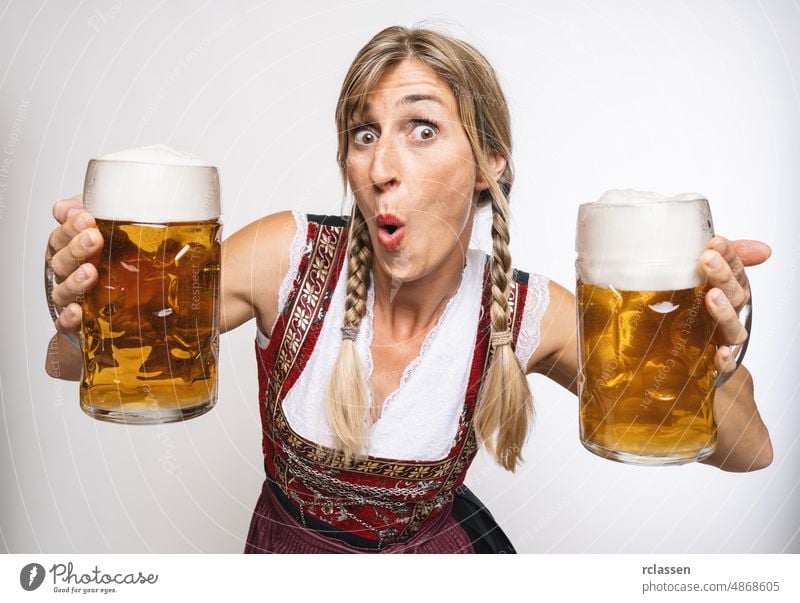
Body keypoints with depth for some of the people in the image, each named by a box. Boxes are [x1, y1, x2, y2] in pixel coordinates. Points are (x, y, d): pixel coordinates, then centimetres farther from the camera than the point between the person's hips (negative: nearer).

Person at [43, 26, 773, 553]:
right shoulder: (289, 256, -24)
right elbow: (71, 365, -18)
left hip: (443, 544, 0)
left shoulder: (530, 315, -21)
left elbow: (746, 455, -18)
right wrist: (82, 315, -42)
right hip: (287, 541, 1)